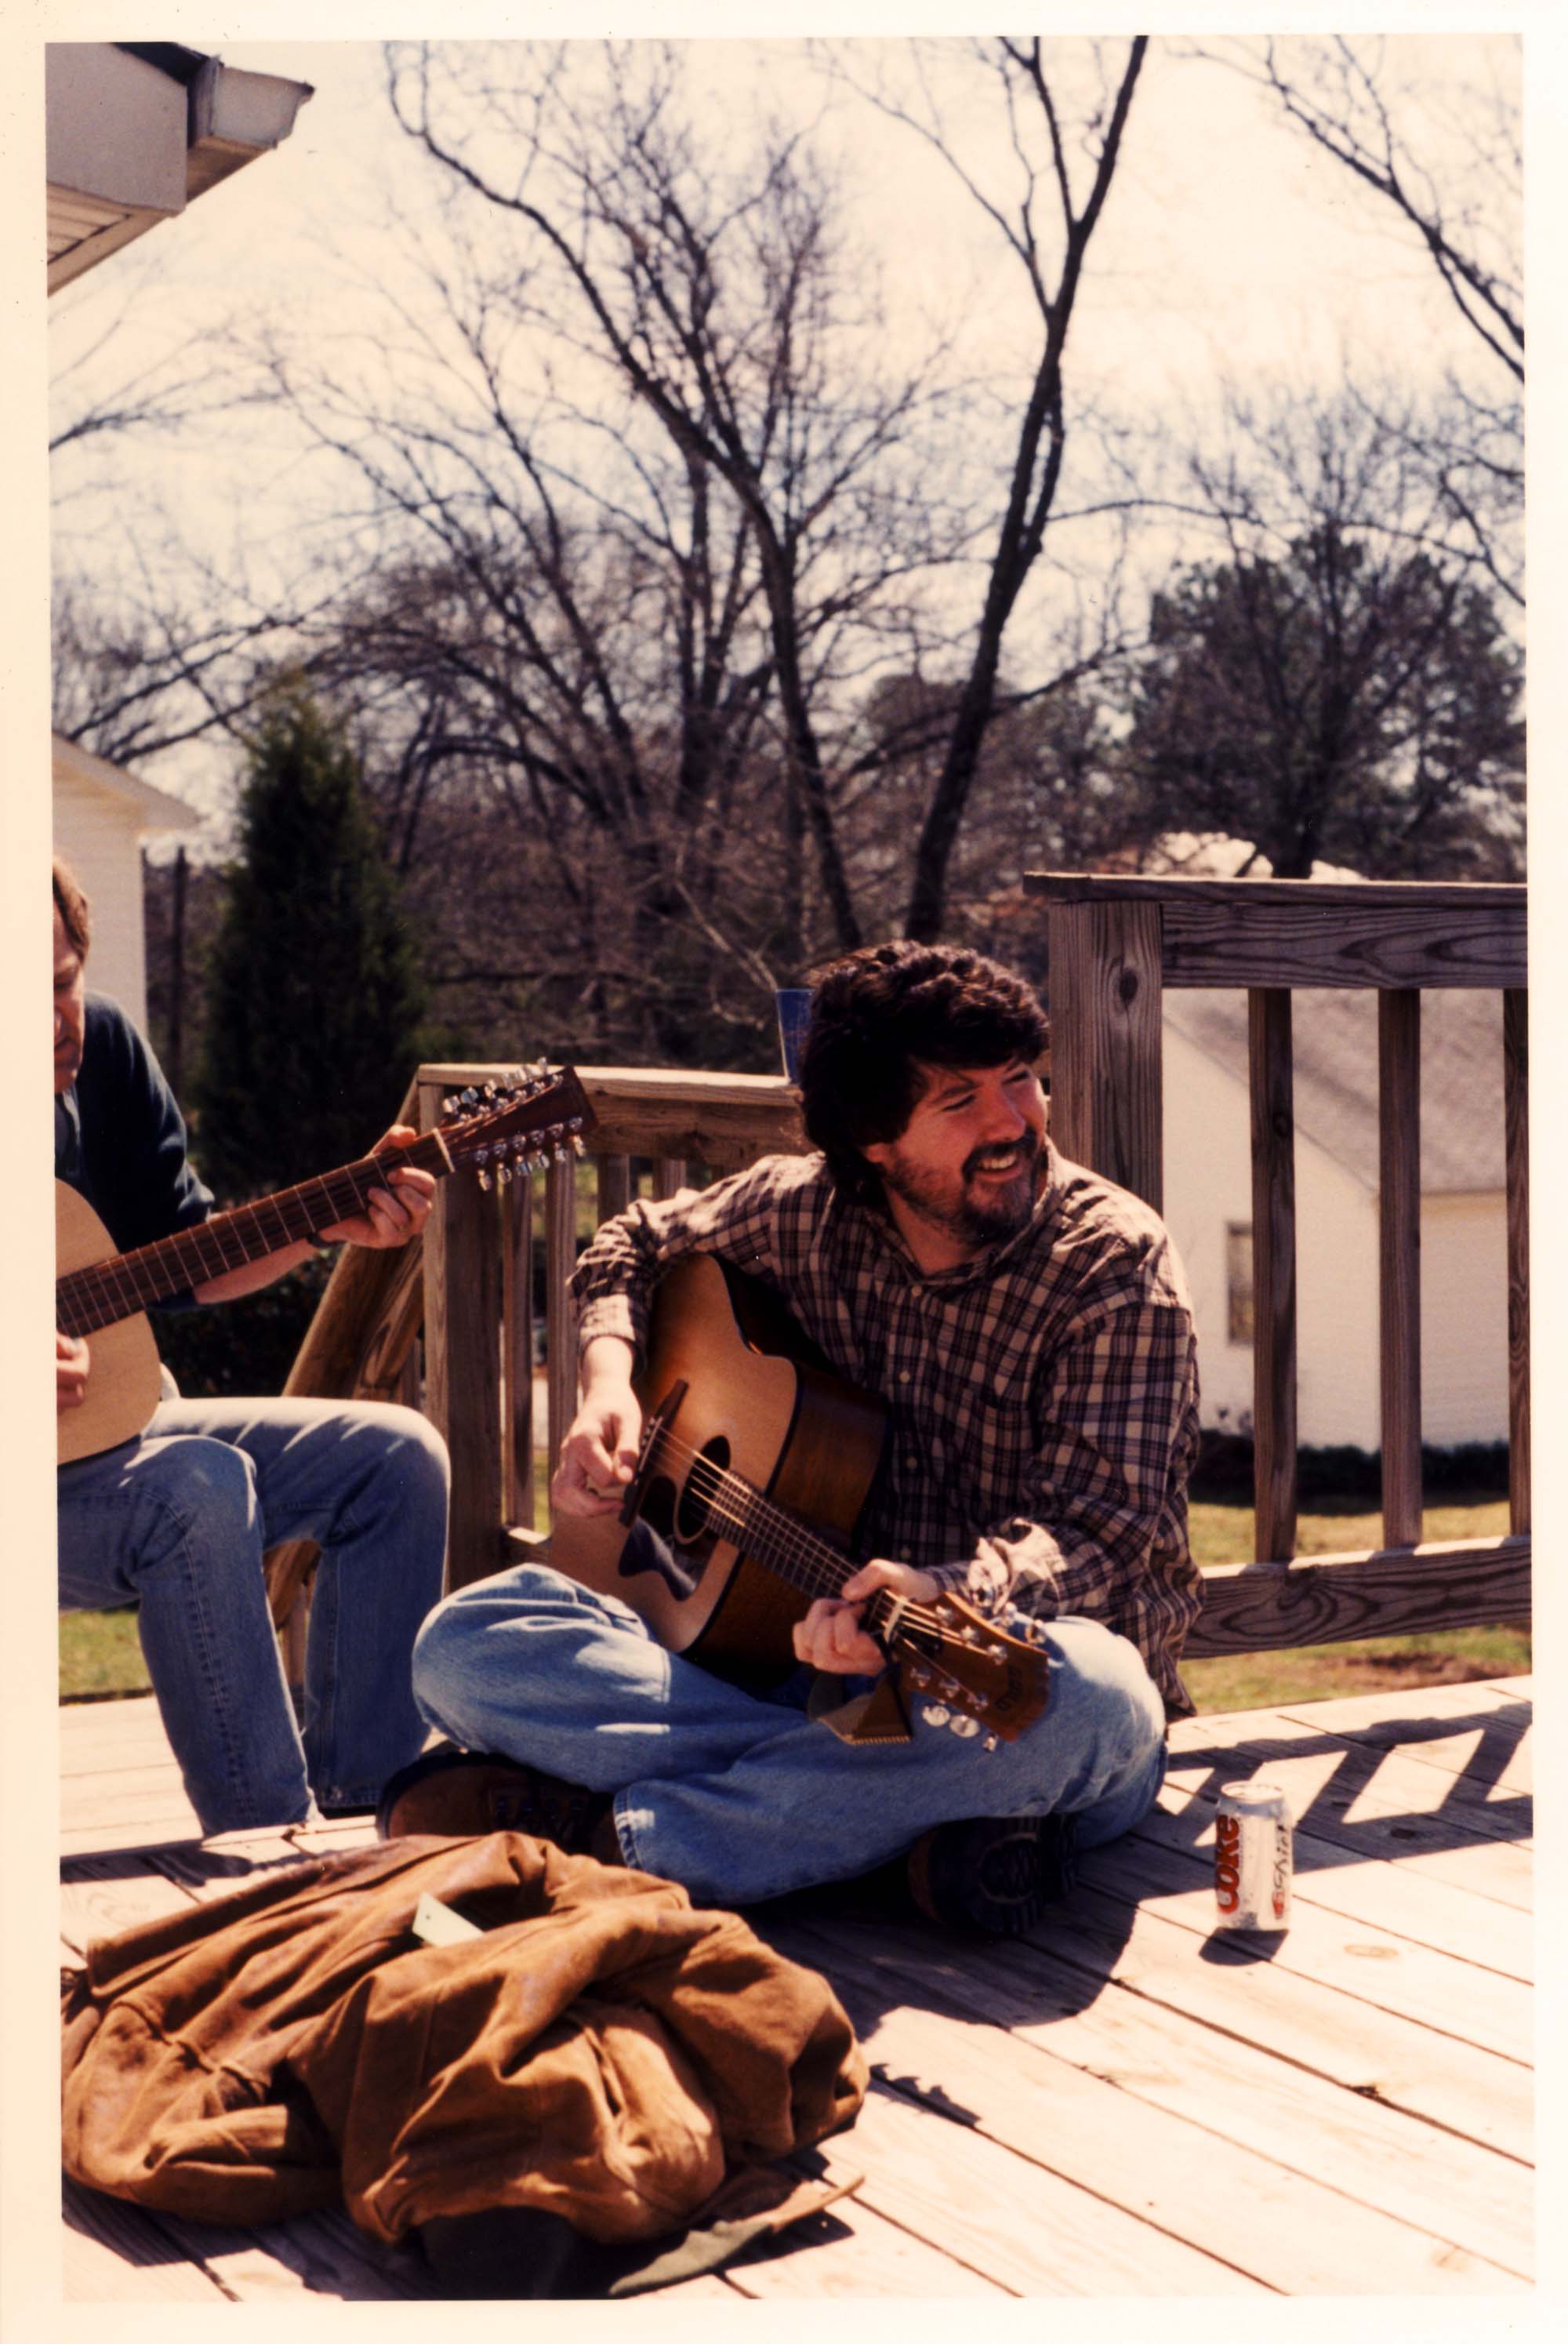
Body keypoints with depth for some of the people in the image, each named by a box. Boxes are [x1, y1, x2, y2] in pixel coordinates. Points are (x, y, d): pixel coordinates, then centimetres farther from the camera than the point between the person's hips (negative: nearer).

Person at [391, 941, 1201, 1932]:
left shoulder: (1115, 1265, -10)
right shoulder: (805, 1210, 3)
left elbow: (1101, 1530, -20)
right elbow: (634, 1246, 24)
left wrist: (946, 1595, -42)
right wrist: (610, 1385, 2)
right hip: (811, 1662, 3)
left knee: (1089, 1694, -42)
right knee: (464, 1642, -15)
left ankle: (601, 1832, -31)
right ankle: (904, 1811, -27)